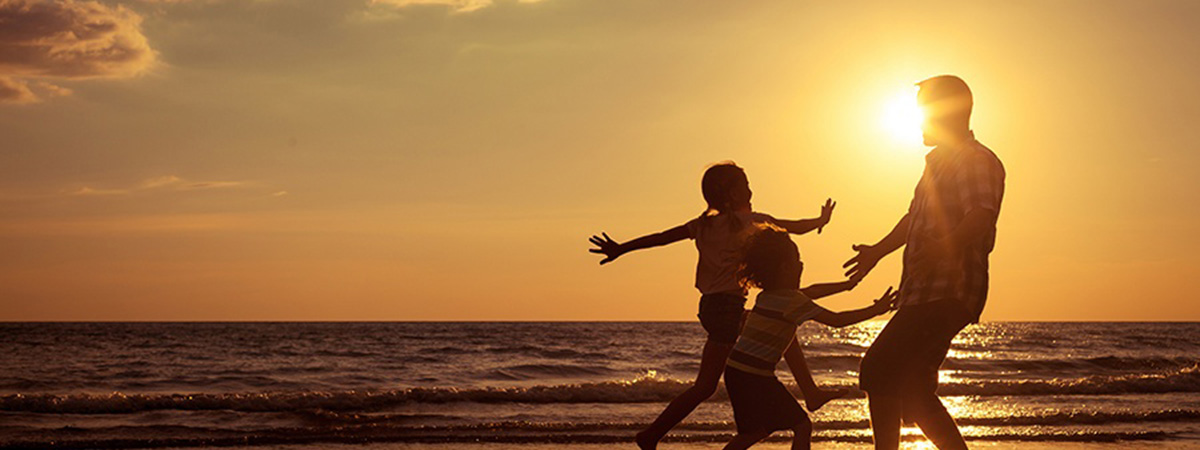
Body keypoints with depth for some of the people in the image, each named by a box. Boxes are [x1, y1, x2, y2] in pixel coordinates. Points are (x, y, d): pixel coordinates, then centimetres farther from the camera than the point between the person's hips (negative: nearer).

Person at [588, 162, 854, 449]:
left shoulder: (703, 224, 9)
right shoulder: (747, 221, -9)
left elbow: (662, 237, 5)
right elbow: (797, 228, 0)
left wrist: (622, 249, 7)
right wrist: (822, 220, 19)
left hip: (712, 305, 9)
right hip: (726, 306, -9)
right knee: (705, 386, -4)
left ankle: (811, 393, 27)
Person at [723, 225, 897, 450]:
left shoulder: (768, 294, 13)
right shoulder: (792, 300, -14)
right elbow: (836, 320, -15)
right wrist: (876, 309, -8)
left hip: (737, 372, 9)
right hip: (754, 375, -9)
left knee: (758, 430, 26)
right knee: (802, 426, -4)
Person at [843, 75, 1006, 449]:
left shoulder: (976, 161, -9)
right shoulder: (938, 163, 22)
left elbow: (979, 218, -26)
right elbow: (914, 218, 36)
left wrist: (945, 248, -41)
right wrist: (878, 251, 45)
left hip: (948, 294, -10)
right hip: (923, 295, 10)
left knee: (878, 369, -19)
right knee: (912, 391, 12)